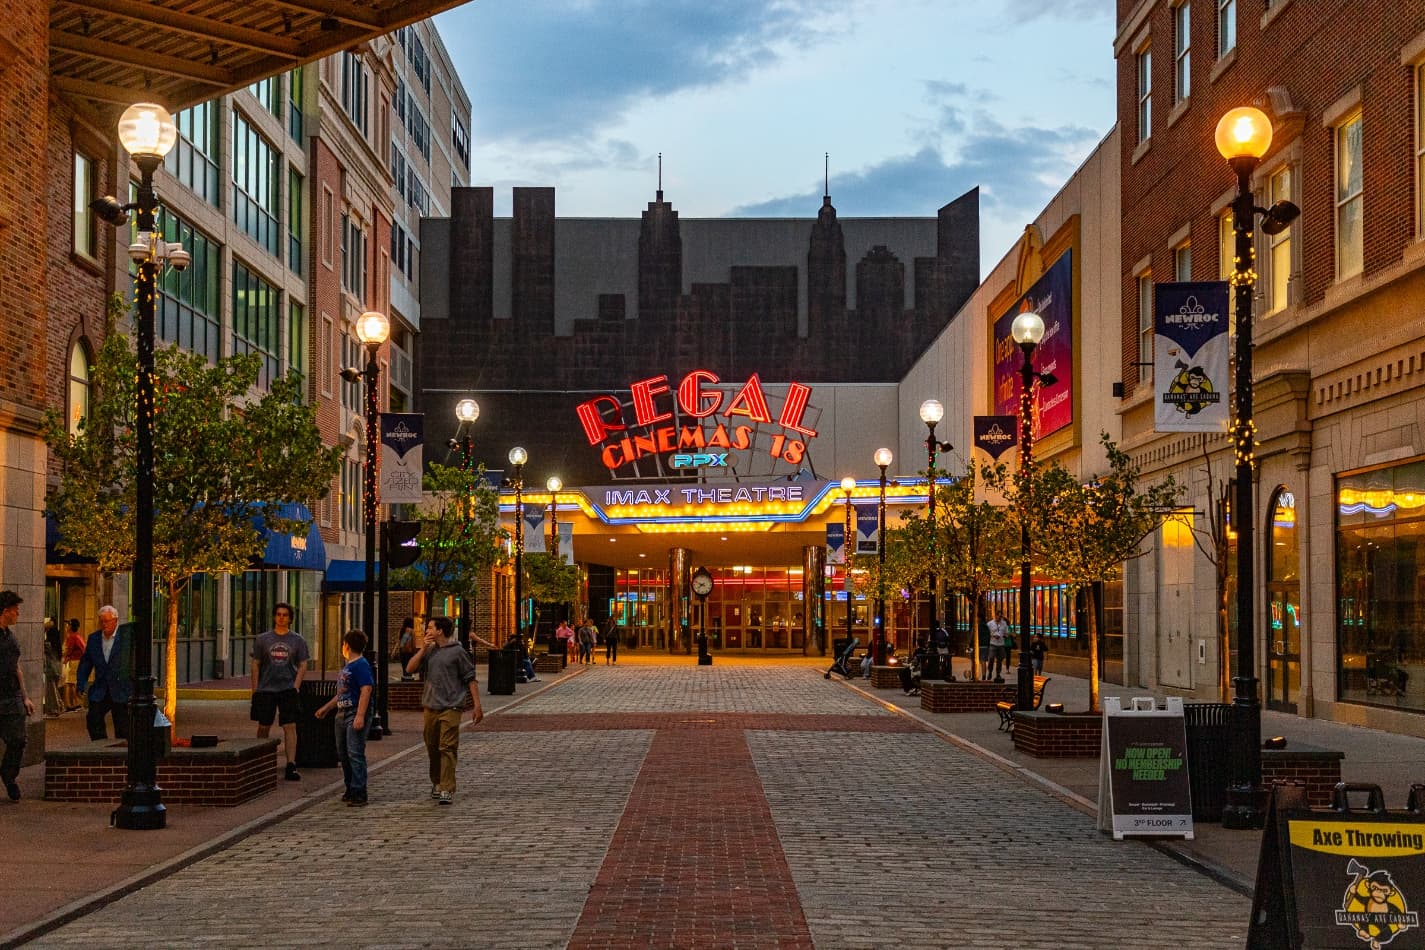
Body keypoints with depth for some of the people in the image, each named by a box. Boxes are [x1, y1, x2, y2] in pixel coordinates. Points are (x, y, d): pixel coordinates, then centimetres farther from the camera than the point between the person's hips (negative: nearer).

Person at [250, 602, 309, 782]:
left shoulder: (297, 640, 5)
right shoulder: (263, 639, 6)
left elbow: (302, 666, 6)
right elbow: (255, 665, 8)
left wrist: (295, 687, -6)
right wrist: (255, 690, 1)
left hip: (288, 689, -1)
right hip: (265, 689, 1)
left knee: (290, 726, -9)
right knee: (263, 727, 8)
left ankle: (291, 766, -12)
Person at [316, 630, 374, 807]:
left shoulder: (361, 665, -13)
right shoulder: (347, 666, 18)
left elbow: (366, 690, -21)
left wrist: (360, 716, -27)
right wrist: (326, 708, 32)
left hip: (356, 714, -10)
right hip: (343, 714, 10)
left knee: (355, 754, -12)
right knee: (343, 753, 14)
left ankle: (359, 794, -11)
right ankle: (350, 790, 24)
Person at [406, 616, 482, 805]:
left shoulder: (457, 652, -3)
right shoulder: (429, 651, 13)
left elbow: (470, 679, -2)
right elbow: (410, 669, 5)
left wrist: (476, 705, -7)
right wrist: (423, 649, -2)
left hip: (450, 708, -6)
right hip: (430, 707, 6)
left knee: (447, 749, -11)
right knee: (432, 748, 14)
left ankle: (447, 790, -14)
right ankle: (436, 783, 31)